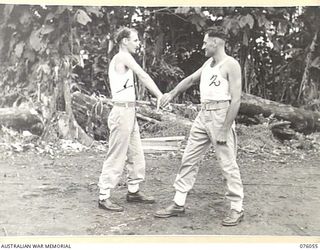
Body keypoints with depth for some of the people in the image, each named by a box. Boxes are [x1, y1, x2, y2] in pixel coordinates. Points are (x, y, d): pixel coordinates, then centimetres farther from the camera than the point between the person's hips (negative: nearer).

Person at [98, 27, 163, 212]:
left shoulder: (120, 60, 19)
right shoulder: (123, 57, -10)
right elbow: (143, 76, -14)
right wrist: (160, 96, -16)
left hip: (129, 112, 10)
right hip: (122, 112, -10)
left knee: (136, 155, 14)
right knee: (117, 157, -6)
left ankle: (134, 191, 24)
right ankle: (104, 197, 1)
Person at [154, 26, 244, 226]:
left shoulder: (231, 65, -10)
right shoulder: (209, 63, 14)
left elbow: (236, 100, -15)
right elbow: (191, 79, 30)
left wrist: (225, 129, -19)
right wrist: (172, 94, 24)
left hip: (221, 115, -8)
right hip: (203, 115, 8)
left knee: (228, 163, -2)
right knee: (189, 160, 7)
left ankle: (237, 209, 10)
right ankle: (178, 204, 15)